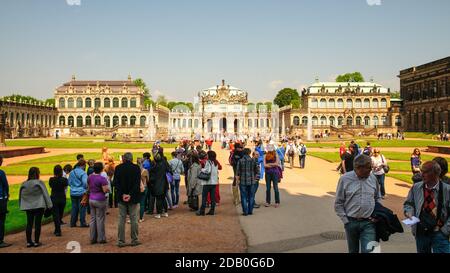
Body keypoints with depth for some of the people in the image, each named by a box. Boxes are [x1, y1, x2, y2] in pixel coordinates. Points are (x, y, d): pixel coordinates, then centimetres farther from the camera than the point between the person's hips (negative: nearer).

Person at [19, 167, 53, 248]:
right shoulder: (40, 183, -10)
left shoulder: (24, 184, 1)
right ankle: (36, 242, 6)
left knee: (29, 224, 9)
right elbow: (45, 194, -8)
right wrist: (49, 205, -2)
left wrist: (22, 206, 18)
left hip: (28, 207, 4)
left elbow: (21, 196, 9)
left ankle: (29, 242, 13)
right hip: (39, 206, -4)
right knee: (37, 224, 2)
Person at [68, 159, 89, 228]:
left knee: (74, 208, 13)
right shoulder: (83, 173, -14)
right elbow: (85, 183, -18)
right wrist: (86, 189, 1)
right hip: (81, 193, -6)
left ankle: (73, 223, 16)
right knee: (82, 208, 2)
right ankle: (82, 223, 6)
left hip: (73, 193, 6)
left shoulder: (72, 172, 7)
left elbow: (69, 182, 14)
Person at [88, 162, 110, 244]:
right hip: (100, 200, -7)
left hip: (91, 200, 7)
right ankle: (101, 238, 7)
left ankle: (93, 238, 16)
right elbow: (106, 190, -20)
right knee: (100, 219, 0)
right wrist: (107, 185, -1)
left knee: (93, 219, 11)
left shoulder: (90, 177, 5)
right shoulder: (102, 178, -18)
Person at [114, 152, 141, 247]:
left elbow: (116, 183, -5)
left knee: (121, 219, 7)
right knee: (133, 219, 6)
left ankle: (121, 241, 10)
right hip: (133, 197, -1)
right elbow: (137, 183, -12)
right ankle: (134, 240, 10)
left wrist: (122, 194, -9)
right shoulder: (136, 168, -5)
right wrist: (130, 195, -14)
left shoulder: (118, 168, -1)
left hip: (121, 197, 2)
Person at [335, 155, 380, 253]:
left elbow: (377, 199, 14)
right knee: (353, 251, 16)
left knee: (368, 250, -9)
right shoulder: (345, 179, -8)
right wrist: (345, 221, -6)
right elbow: (338, 203, -3)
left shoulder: (373, 178, 0)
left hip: (368, 223, 1)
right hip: (351, 222, -1)